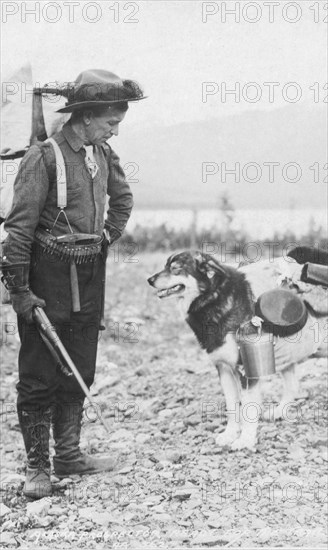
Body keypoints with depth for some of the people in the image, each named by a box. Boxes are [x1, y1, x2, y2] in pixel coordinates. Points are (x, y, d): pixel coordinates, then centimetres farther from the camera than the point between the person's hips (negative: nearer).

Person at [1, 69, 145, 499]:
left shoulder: (104, 155, 6)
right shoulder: (44, 158, -16)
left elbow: (123, 197, 27)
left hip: (90, 277, 7)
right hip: (48, 276, -7)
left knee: (79, 372, 13)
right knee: (39, 375, 0)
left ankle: (69, 455, 24)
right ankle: (37, 467, 8)